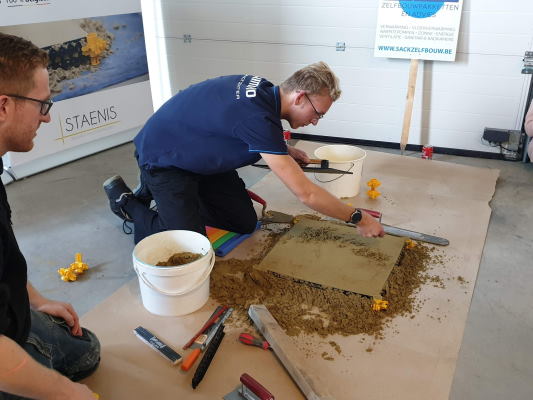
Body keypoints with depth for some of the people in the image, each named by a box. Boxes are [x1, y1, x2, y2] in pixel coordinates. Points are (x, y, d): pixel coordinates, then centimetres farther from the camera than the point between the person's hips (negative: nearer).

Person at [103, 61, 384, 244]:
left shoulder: (263, 90, -8)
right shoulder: (258, 117, -35)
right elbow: (305, 193, -33)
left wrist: (283, 152, 1)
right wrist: (358, 218, -21)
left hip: (197, 156, 9)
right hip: (162, 159, -9)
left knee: (245, 222, 6)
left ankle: (156, 192, 22)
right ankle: (127, 202, 9)